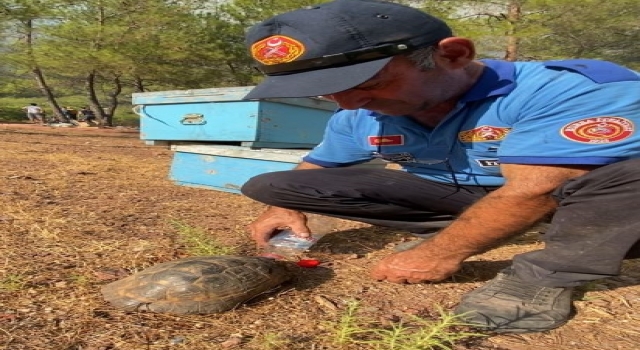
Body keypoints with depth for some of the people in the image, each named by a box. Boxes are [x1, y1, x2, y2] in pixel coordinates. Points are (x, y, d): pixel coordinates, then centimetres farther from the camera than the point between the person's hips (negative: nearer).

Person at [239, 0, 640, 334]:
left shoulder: (569, 90, -26)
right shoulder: (358, 115, -8)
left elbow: (533, 191, -30)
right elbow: (317, 165, 9)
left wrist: (440, 254, -24)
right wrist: (286, 206, -7)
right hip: (452, 197, 5)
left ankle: (542, 276, -17)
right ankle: (453, 233, 1)